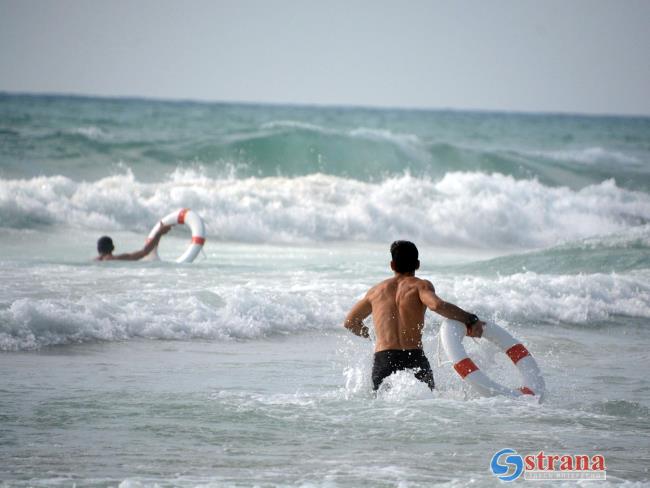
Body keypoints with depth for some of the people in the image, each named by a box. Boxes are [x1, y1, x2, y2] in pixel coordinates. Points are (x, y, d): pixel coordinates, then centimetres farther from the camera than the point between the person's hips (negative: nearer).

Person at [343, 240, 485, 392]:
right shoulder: (420, 285, 7)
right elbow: (437, 305, -16)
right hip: (414, 359, -2)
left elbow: (350, 323, 31)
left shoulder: (376, 290, 21)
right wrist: (471, 319, -12)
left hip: (382, 361, 2)